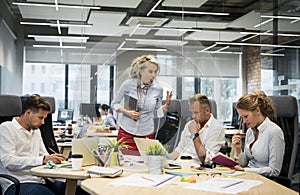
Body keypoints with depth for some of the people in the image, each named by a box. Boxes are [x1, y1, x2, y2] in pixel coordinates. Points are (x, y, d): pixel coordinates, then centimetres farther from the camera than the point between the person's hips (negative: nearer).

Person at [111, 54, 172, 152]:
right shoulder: (128, 84, -8)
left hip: (147, 134, 2)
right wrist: (127, 112, -13)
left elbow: (156, 113, 8)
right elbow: (114, 104, 3)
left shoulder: (158, 89, -2)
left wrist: (166, 105, -9)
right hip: (126, 133, -2)